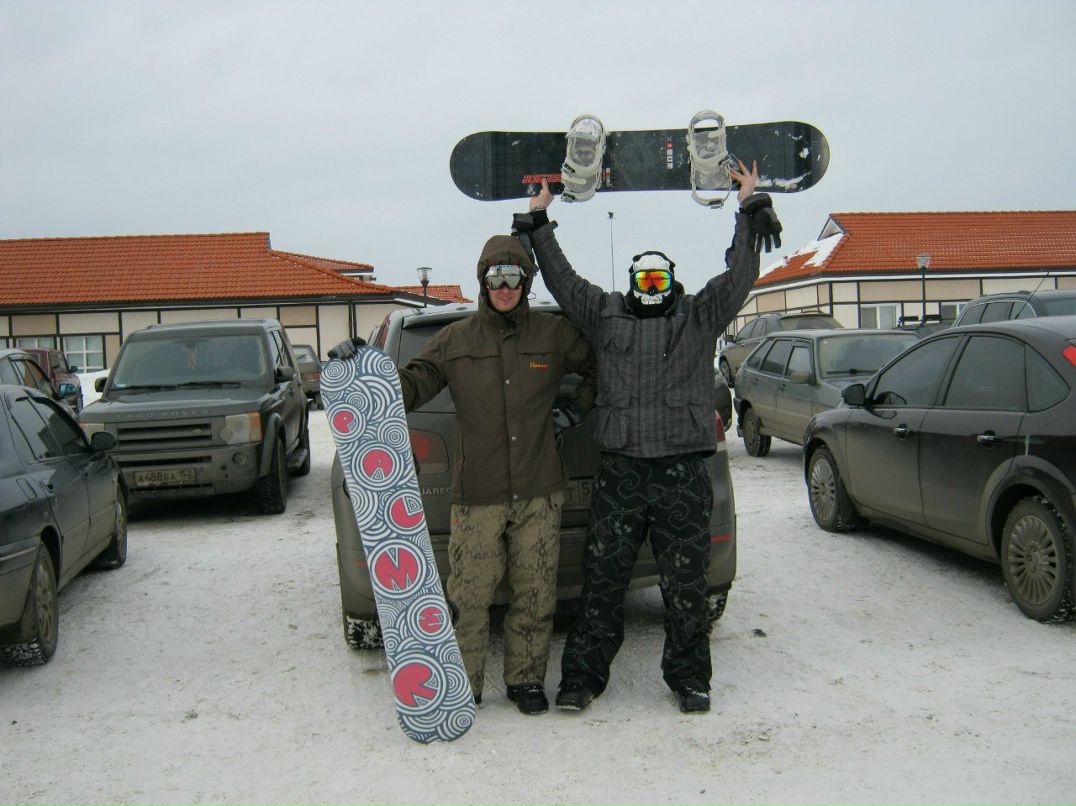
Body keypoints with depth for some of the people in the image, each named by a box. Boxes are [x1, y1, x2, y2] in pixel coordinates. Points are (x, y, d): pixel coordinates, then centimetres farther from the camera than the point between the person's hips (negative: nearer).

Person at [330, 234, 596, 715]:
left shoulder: (555, 335, 7)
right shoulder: (456, 340, 6)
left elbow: (601, 367, 20)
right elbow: (410, 386, 4)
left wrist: (580, 410, 10)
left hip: (539, 494, 1)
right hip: (477, 495, -1)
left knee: (535, 594, 8)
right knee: (467, 595, -1)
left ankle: (526, 680, 24)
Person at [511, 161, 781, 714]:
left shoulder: (700, 316, 10)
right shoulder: (605, 314, 13)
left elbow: (739, 278, 2)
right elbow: (561, 279, 14)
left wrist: (750, 208, 1)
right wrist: (538, 223, 14)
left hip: (682, 475, -1)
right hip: (620, 472, 1)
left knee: (685, 584, 7)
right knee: (602, 580, 6)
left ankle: (688, 676, 23)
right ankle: (582, 674, 17)